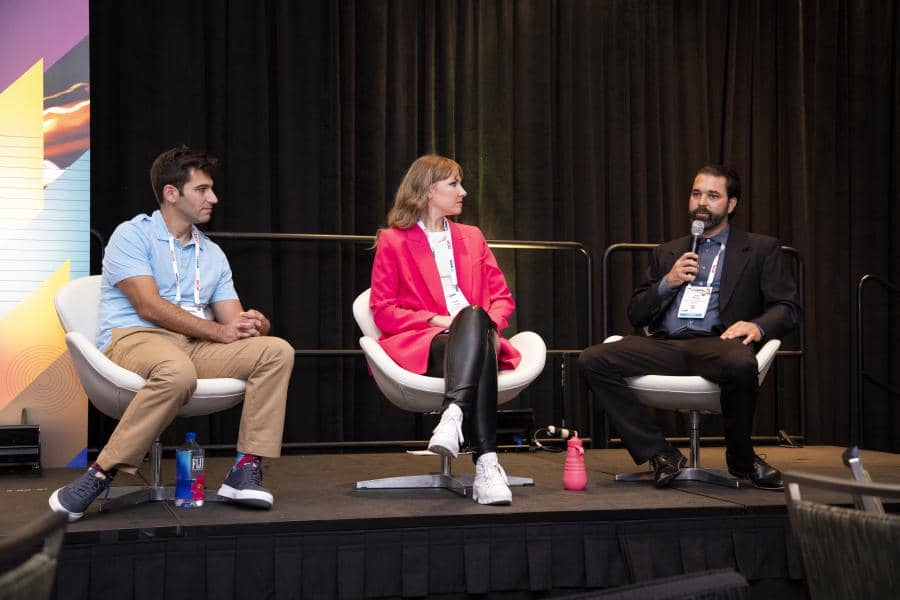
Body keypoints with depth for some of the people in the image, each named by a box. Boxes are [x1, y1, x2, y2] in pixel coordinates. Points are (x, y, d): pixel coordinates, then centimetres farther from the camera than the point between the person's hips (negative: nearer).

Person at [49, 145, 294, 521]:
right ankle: (101, 475, -29)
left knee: (276, 350, -16)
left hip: (198, 347, 7)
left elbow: (232, 319, 15)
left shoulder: (212, 254, 23)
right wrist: (219, 331, -15)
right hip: (134, 339, -6)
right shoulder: (134, 235, 2)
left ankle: (246, 469, -20)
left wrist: (252, 324, -11)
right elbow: (149, 307, -12)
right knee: (178, 372, -41)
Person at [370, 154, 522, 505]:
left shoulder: (471, 237, 27)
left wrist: (487, 322, -4)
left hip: (476, 338, 3)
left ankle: (454, 415, -56)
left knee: (473, 317, -36)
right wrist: (436, 320, -11)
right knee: (472, 319, -38)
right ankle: (486, 462, -52)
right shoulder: (393, 241, 13)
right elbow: (383, 310, 4)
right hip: (421, 343, -3)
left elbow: (503, 298, 20)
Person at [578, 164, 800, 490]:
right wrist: (667, 283, 2)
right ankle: (660, 454, -14)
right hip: (665, 346, 4)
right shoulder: (667, 253, 25)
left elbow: (788, 307, 7)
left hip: (716, 342, -3)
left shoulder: (761, 249, 16)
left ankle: (741, 460, -11)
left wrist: (758, 326, -14)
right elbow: (636, 315, 20)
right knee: (592, 360, -21)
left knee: (741, 363, -40)